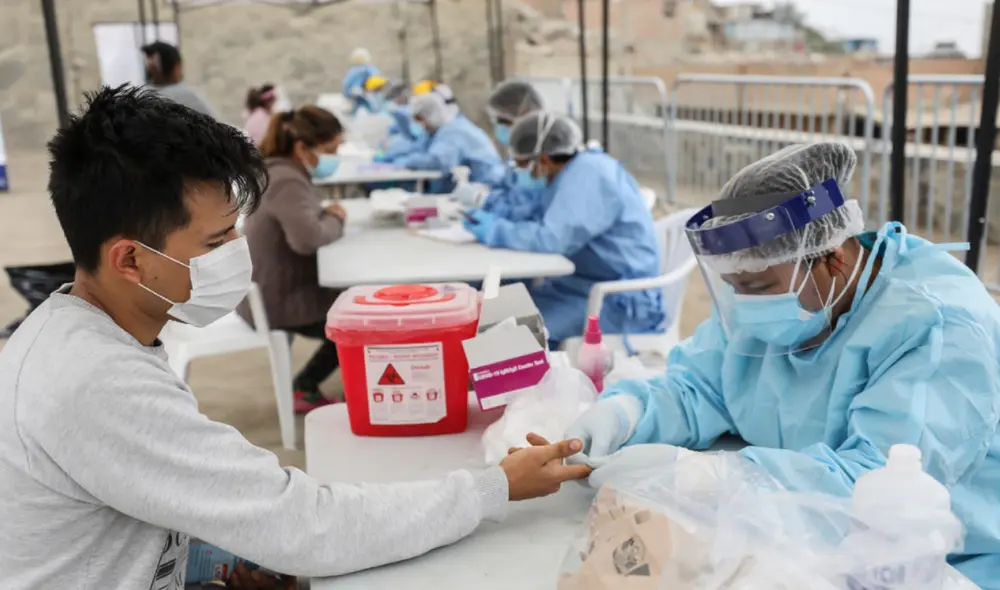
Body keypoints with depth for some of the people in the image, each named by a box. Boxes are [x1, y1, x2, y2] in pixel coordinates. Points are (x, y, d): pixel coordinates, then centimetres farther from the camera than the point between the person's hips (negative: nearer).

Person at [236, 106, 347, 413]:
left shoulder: (279, 172, 9)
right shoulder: (287, 182, -23)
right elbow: (308, 238, -35)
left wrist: (328, 214, -2)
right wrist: (335, 220, -16)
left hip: (268, 290, 10)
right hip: (277, 301, -10)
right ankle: (305, 388, 16)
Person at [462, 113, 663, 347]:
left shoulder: (588, 174, -18)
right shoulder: (578, 170, 11)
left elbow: (552, 239, -26)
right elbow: (542, 224, 16)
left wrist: (495, 231, -13)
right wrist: (491, 217, 0)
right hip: (592, 287, 10)